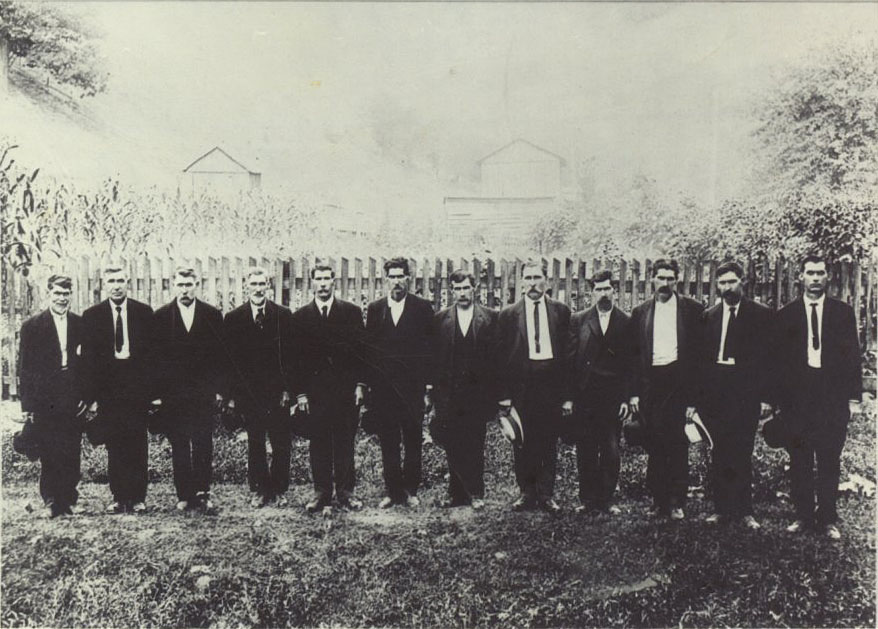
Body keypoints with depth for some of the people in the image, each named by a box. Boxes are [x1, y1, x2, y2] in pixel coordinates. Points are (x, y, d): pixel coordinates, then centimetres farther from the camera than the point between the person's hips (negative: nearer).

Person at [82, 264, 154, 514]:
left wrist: (153, 388, -4)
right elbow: (88, 357, 4)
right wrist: (92, 394, -4)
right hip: (108, 388, 1)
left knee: (138, 442, 0)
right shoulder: (91, 316, 6)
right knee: (114, 444, 4)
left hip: (137, 386, -1)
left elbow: (152, 350, 4)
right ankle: (119, 497, 13)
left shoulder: (144, 312, 5)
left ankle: (138, 497, 8)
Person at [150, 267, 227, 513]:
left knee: (203, 445, 0)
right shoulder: (160, 317, 5)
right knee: (179, 447, 5)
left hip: (204, 393, 0)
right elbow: (155, 357, 3)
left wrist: (219, 390, 0)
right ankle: (184, 495, 13)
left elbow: (221, 355, 6)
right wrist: (156, 393, -3)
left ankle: (203, 493, 9)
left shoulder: (213, 315, 5)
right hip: (172, 393, 0)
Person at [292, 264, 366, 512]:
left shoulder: (352, 312, 6)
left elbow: (360, 350, 4)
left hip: (347, 389, 0)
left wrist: (360, 384, -3)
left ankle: (345, 491, 13)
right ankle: (321, 492, 14)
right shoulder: (300, 317, 7)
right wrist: (300, 392, -1)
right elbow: (297, 358, 5)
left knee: (345, 442, 4)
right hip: (315, 389, 1)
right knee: (319, 443, 4)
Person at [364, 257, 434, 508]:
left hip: (412, 387, -2)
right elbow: (368, 348, 7)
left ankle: (410, 490, 18)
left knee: (413, 442, 6)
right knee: (388, 443, 7)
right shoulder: (374, 309, 7)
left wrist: (428, 387, -6)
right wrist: (366, 385, 2)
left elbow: (429, 349, -1)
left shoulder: (423, 308, 1)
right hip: (382, 387, 2)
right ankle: (393, 491, 17)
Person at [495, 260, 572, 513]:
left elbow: (568, 352, 5)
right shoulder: (508, 314, 5)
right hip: (521, 385, 0)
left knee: (549, 442, 4)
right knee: (522, 442, 5)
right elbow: (501, 356, 4)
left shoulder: (561, 311, 6)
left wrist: (568, 394, 0)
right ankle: (527, 493, 18)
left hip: (551, 383, 0)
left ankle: (546, 494, 15)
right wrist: (503, 394, -2)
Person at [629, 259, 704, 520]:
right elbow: (634, 354, 11)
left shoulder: (692, 309, 4)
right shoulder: (640, 312, 12)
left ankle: (677, 502, 6)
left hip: (679, 381, -2)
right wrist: (634, 391, 4)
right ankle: (659, 500, 13)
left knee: (678, 442, -2)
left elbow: (699, 352, 1)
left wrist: (694, 392, -6)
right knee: (655, 443, 5)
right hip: (651, 382, 2)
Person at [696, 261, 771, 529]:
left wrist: (766, 397, -8)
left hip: (745, 393, -3)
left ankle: (744, 511, 9)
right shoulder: (709, 316, 12)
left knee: (742, 454, -2)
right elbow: (701, 356, 11)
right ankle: (721, 508, 15)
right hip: (714, 392, 3)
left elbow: (768, 357, -1)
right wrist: (699, 395, 4)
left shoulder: (760, 315, 2)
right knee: (719, 454, 7)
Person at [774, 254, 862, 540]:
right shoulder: (785, 315, 6)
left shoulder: (843, 312, 7)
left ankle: (827, 518, 13)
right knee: (799, 460, 5)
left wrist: (854, 396, 0)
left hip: (832, 395, 0)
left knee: (830, 460, 3)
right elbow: (778, 359, 5)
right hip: (796, 395, 0)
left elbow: (852, 356, 6)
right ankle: (803, 515, 15)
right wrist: (779, 397, 0)